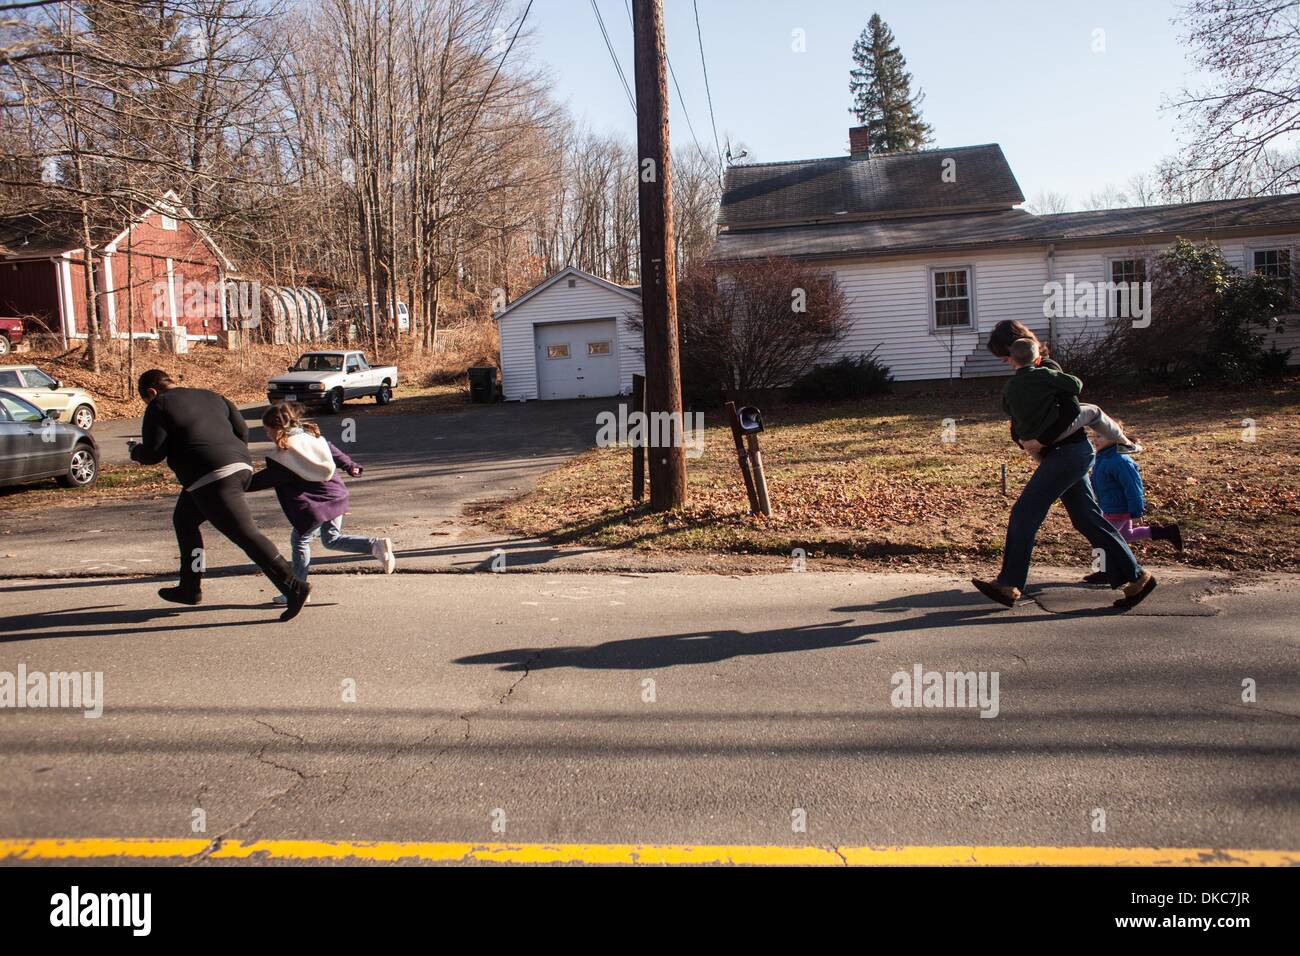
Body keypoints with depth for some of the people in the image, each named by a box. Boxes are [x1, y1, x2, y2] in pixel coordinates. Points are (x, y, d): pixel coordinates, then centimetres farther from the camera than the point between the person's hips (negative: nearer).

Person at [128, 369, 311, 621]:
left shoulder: (159, 406, 4)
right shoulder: (211, 397, 23)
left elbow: (153, 453, -2)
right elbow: (242, 429, 16)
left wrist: (136, 451, 20)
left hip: (212, 478, -9)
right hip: (241, 467, 9)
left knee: (246, 535, -11)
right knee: (184, 520, 26)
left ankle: (294, 588, -18)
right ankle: (190, 588, 31)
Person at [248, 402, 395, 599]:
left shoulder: (284, 455, -15)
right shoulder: (313, 435, 7)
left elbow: (264, 479, -10)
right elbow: (335, 452, 19)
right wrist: (351, 466, 34)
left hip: (314, 505, -8)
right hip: (337, 494, 8)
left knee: (300, 540, 8)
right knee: (332, 539, 20)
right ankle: (377, 545, 3)